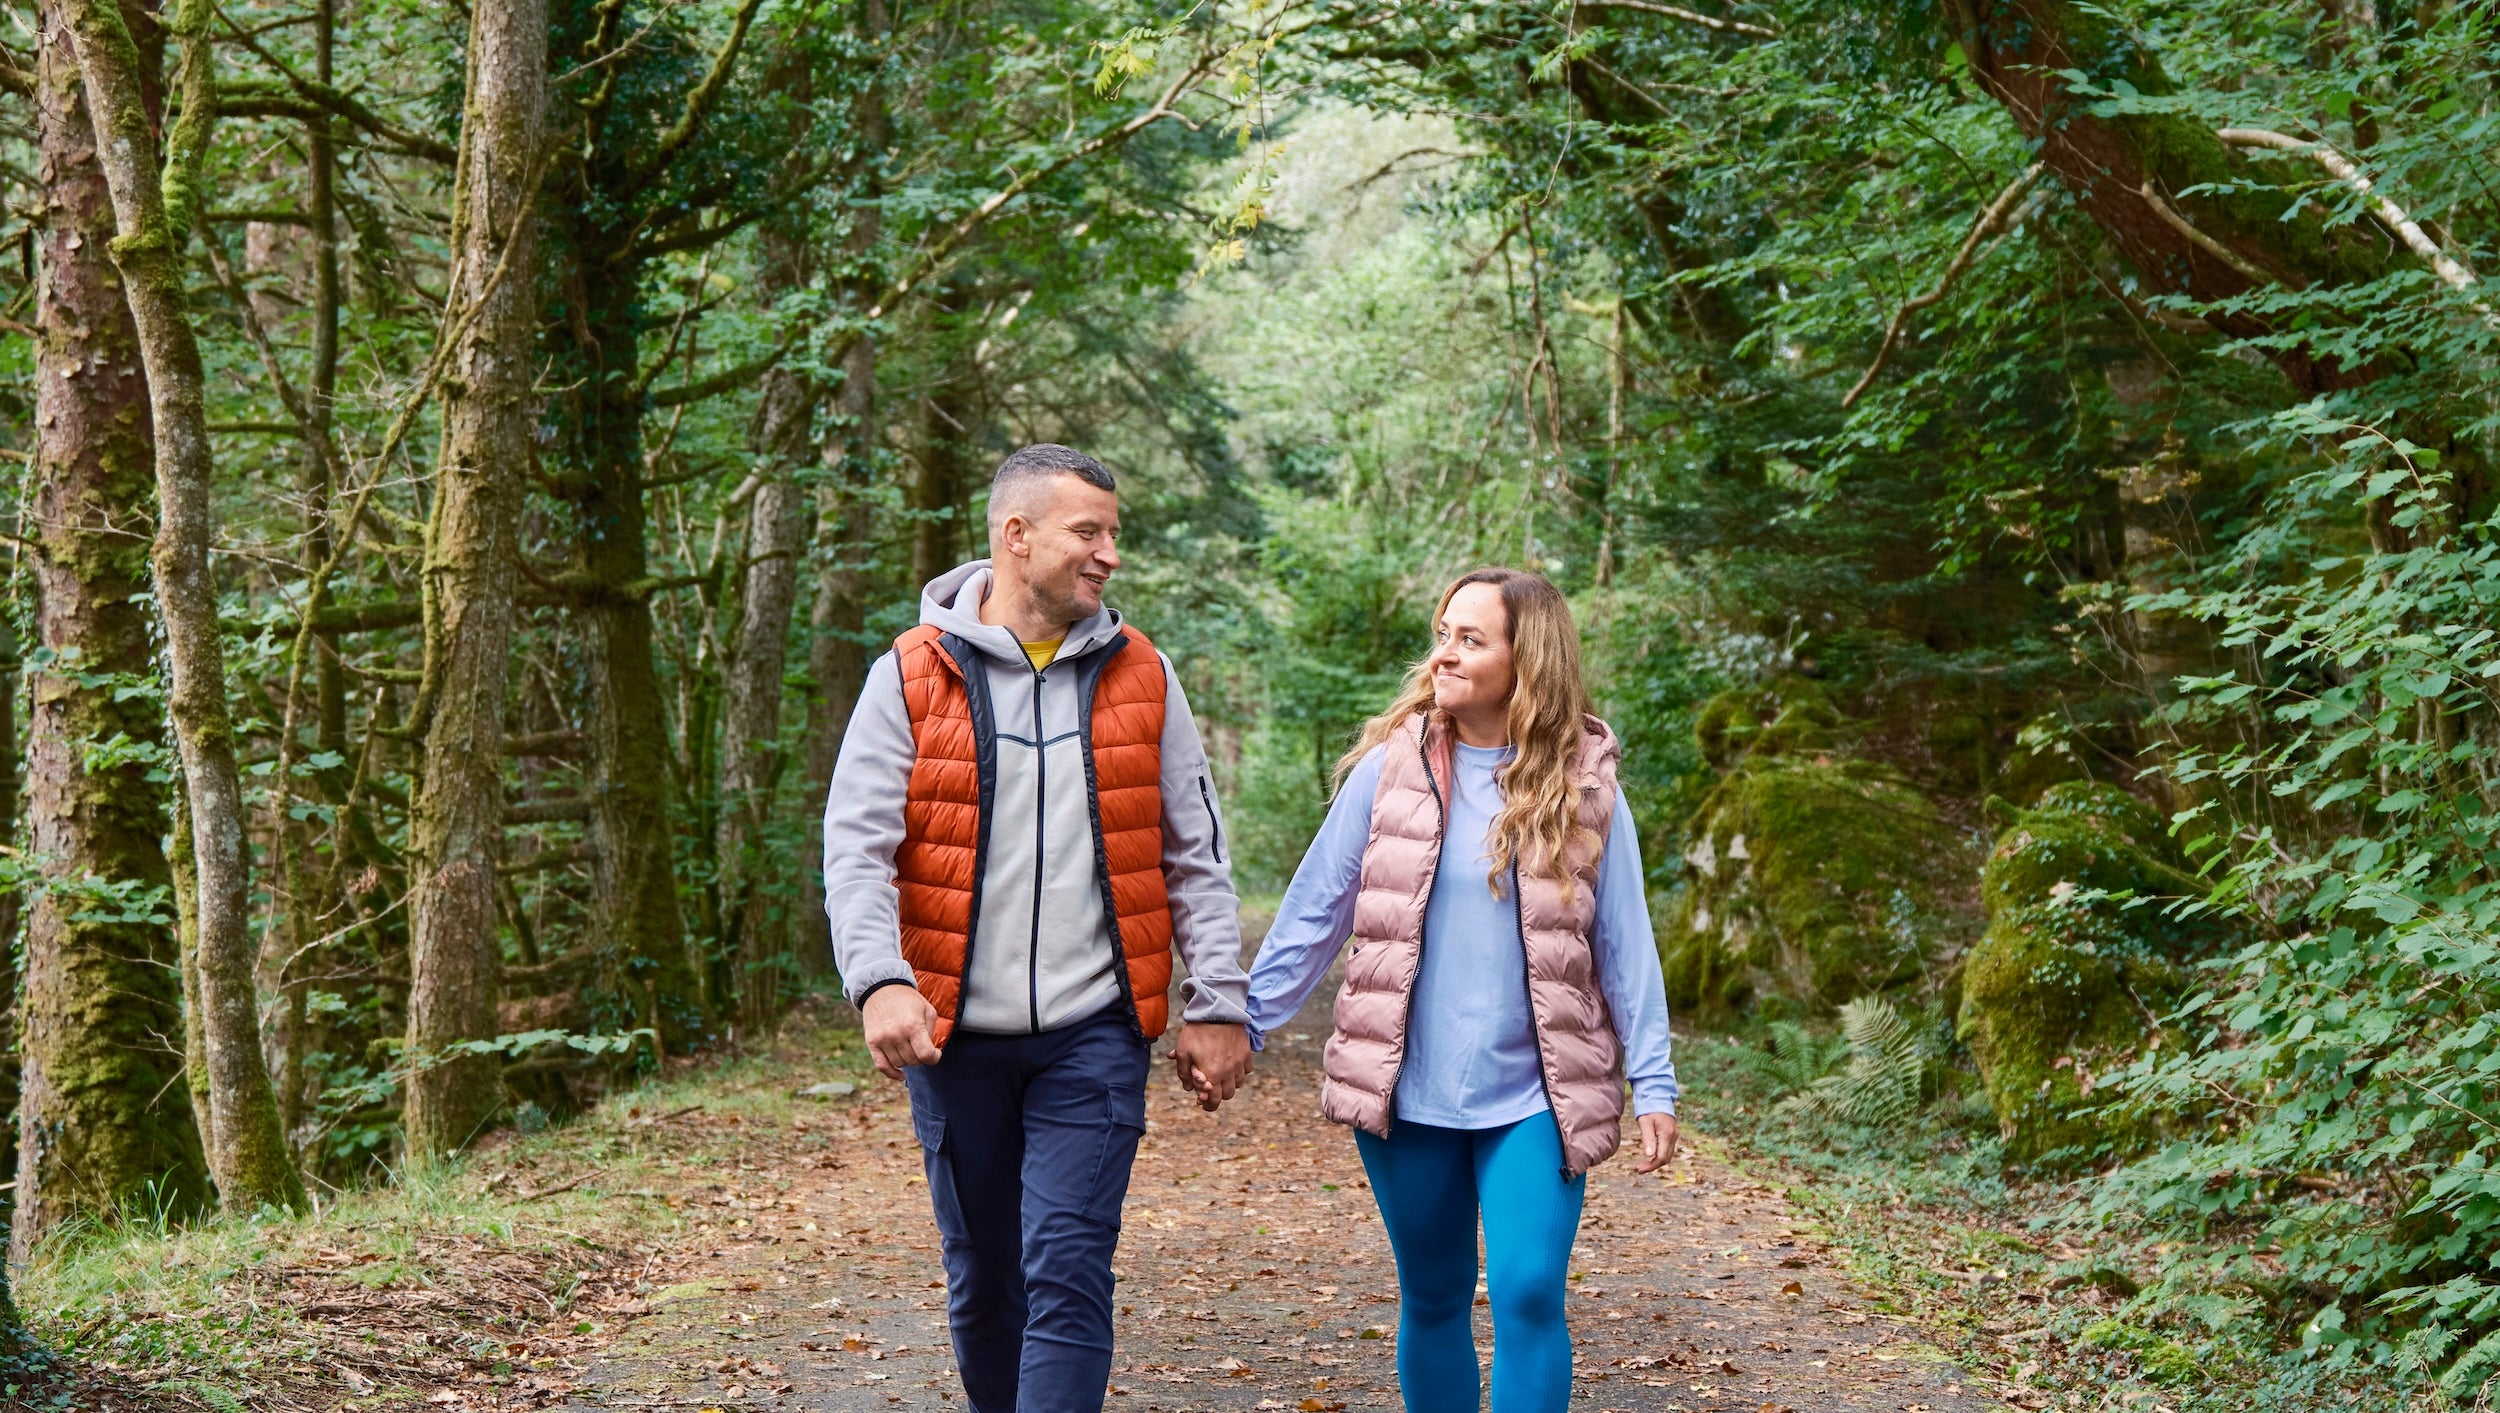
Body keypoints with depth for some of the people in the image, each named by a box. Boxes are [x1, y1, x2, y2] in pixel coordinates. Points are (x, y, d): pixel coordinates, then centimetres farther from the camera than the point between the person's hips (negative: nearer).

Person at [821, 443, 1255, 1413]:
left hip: (1094, 1033, 0)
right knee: (982, 1278, 11)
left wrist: (1218, 1005, 4)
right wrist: (880, 981, -21)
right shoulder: (910, 677, 0)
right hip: (954, 1036, 0)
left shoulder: (1142, 677, 6)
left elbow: (1196, 855, 9)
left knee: (1067, 1270, -8)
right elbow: (856, 848, -6)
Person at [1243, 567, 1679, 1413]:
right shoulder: (1389, 770, 0)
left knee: (1528, 1294, -12)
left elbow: (1622, 942, 2)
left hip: (1534, 1099, -1)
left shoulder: (1584, 784, -1)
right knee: (1433, 1301, 12)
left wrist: (1653, 1083, -1)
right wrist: (1244, 1021, 1)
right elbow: (1314, 912, 4)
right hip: (1406, 1092, 1)